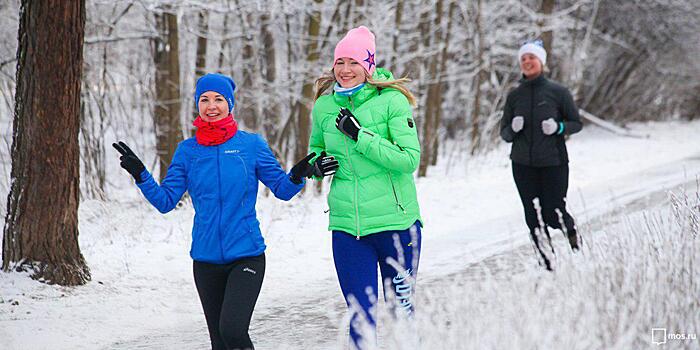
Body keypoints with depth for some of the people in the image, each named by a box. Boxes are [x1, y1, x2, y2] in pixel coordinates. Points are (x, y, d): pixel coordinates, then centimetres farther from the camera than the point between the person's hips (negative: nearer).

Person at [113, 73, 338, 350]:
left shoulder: (252, 145, -1)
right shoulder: (187, 151, 4)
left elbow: (282, 189, 2)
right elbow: (166, 201, 3)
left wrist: (300, 174, -18)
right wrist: (140, 174, -10)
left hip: (247, 255, -3)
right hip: (206, 260, 3)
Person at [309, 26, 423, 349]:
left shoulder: (392, 101, -8)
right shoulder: (324, 106, 4)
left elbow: (409, 159, -16)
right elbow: (316, 148, 22)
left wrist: (361, 136, -21)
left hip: (395, 222, -2)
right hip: (346, 226, 3)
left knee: (401, 309, 11)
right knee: (361, 317, 2)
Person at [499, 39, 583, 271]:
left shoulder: (558, 92, -2)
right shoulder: (514, 96, 7)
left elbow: (577, 123, 4)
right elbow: (505, 134, 10)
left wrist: (559, 127, -16)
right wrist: (513, 128, -12)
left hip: (553, 162, -3)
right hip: (523, 165, 3)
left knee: (554, 215, -5)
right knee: (534, 218, 1)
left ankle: (573, 234, 29)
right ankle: (547, 265, 12)